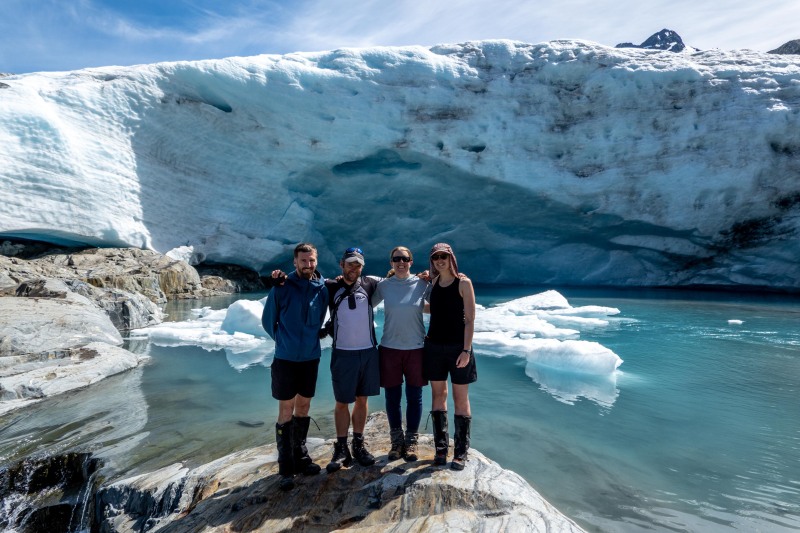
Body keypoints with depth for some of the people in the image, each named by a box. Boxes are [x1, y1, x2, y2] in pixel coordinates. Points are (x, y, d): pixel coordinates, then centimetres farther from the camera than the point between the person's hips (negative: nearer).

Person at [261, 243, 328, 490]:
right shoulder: (282, 287, -9)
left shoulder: (322, 289, -2)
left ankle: (301, 457, 30)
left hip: (311, 358, 3)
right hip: (286, 358, -3)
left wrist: (310, 339, 10)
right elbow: (268, 320, 2)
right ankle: (286, 468, 15)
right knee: (286, 412, 4)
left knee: (303, 408, 14)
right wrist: (283, 340, 7)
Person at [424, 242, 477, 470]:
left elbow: (470, 319, -9)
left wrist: (466, 350, -15)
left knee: (461, 398, 3)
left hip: (458, 346, -4)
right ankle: (441, 447, 22)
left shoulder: (463, 283, -6)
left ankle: (461, 452, 14)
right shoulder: (432, 283, 8)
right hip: (434, 346, 5)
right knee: (438, 395, 10)